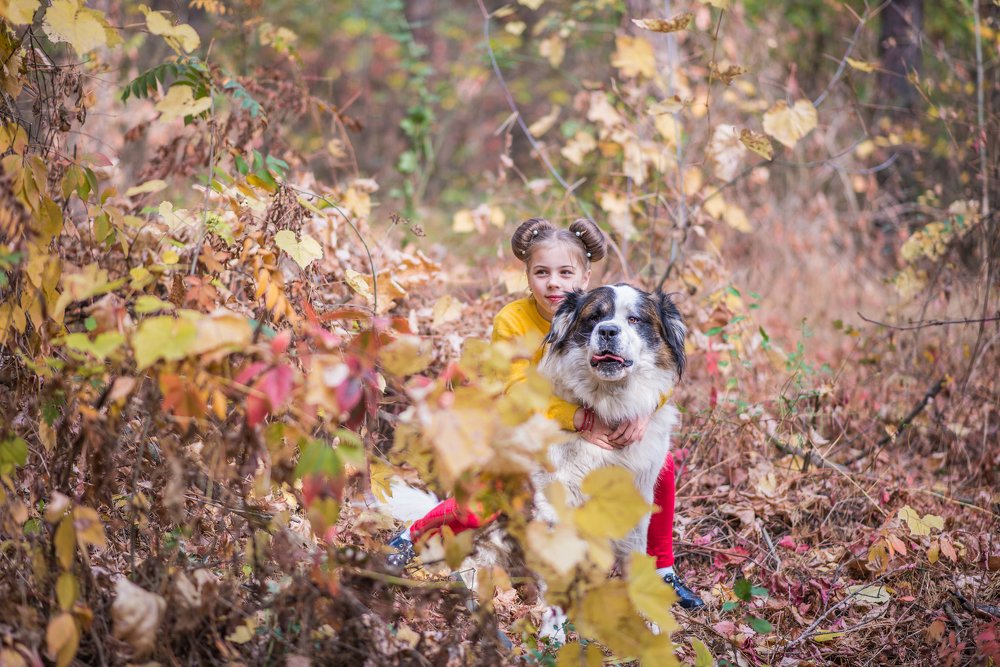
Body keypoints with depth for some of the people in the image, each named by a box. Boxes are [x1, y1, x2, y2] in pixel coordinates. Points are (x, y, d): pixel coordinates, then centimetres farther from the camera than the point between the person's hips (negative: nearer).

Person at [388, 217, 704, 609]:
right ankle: (415, 533, 13)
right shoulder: (512, 320, -19)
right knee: (480, 513, -22)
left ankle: (662, 571, 5)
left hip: (597, 434, 3)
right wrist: (578, 420, -40)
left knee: (660, 464, -16)